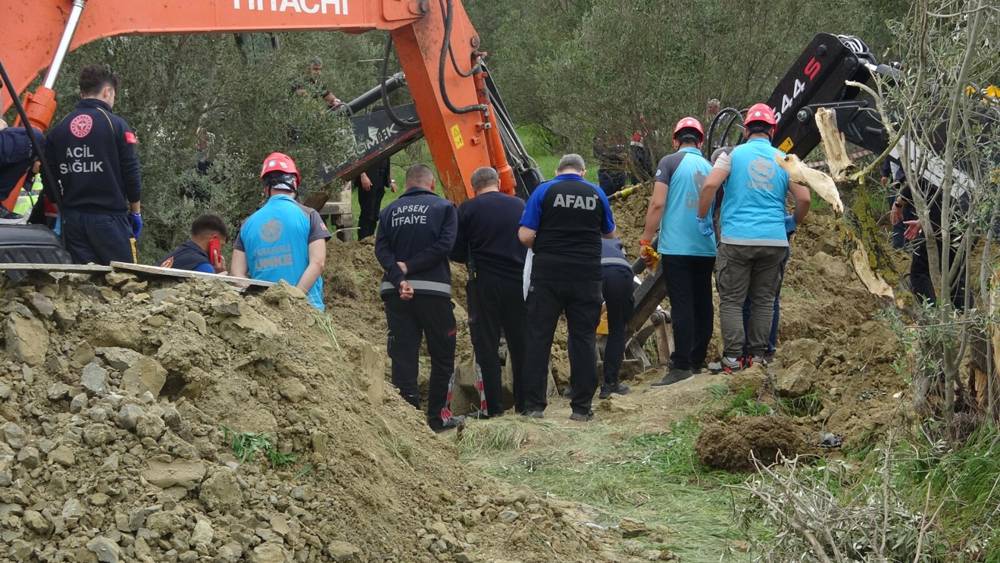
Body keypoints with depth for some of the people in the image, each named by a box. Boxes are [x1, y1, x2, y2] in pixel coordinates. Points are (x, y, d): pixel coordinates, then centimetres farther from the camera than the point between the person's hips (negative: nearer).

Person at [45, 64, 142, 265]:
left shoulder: (58, 129, 7)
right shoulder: (115, 125, -6)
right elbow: (131, 173, -6)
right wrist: (136, 211, 6)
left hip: (72, 218, 5)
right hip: (109, 216, -5)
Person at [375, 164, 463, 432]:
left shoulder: (389, 211, 11)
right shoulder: (443, 207, 3)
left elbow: (381, 249, -1)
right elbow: (444, 245, -10)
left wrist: (399, 278, -11)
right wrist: (410, 267, -8)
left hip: (395, 292, 3)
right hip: (433, 289, -3)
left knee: (403, 355, 2)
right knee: (442, 355, 10)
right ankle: (437, 417, 13)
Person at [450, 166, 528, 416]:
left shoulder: (467, 210, -4)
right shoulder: (519, 206, 4)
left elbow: (457, 253, -1)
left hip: (484, 283, -2)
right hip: (518, 281, 2)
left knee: (486, 346, 3)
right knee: (521, 345, 12)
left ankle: (493, 407, -1)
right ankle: (524, 403, 15)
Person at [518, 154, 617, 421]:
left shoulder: (544, 191, -2)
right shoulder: (596, 194, 6)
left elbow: (525, 235, -8)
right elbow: (610, 234, 17)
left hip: (548, 275, -1)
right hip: (586, 276, 1)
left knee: (538, 338, 4)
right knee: (583, 339, 6)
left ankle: (534, 405, 2)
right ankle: (582, 407, 6)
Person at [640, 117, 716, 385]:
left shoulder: (670, 162, -4)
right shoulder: (710, 167, 11)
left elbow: (658, 204, -10)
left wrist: (646, 240, -3)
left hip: (677, 246, -5)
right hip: (706, 248, 5)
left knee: (681, 305, -8)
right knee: (702, 303, 11)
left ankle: (681, 365, -11)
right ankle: (698, 361, 16)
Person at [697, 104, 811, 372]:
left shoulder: (733, 154, 1)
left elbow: (710, 185, -12)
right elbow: (804, 199, 4)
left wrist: (703, 219, 1)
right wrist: (792, 222, 23)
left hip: (737, 239, -2)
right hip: (774, 240, 2)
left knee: (731, 301, 2)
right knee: (764, 301, 11)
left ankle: (733, 358, -3)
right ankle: (758, 355, 10)